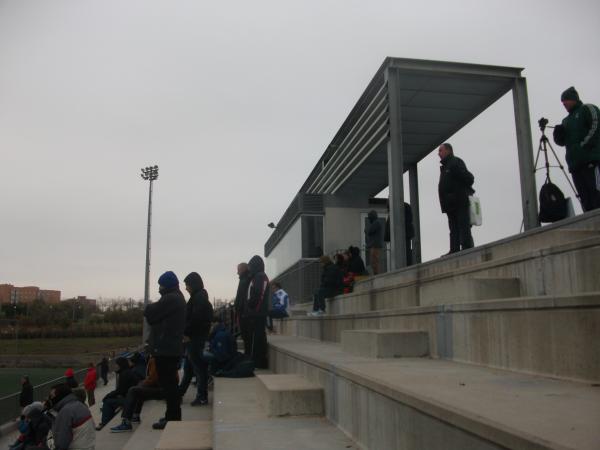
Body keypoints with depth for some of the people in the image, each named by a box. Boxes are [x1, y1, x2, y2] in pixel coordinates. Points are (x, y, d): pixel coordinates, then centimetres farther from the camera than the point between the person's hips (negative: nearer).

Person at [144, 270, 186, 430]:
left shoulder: (170, 299, -17)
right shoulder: (178, 298, 17)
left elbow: (150, 314, -15)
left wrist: (149, 307, 3)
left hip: (164, 348, -11)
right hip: (173, 347, 11)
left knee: (167, 383, -5)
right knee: (170, 382, 17)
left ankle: (172, 418, -1)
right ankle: (173, 415, 26)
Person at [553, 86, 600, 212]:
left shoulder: (588, 109, 9)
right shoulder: (566, 120, 27)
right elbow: (561, 142, 23)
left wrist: (583, 145, -14)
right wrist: (558, 134, 2)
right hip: (575, 164, 6)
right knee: (586, 200, -1)